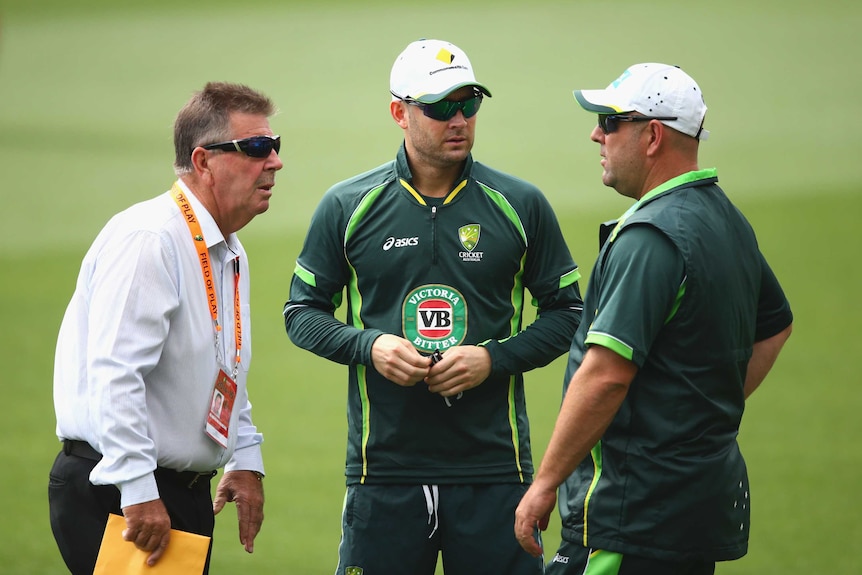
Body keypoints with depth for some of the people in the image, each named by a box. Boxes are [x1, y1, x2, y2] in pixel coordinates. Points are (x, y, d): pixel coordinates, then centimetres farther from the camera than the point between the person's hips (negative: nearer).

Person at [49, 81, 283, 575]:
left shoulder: (232, 255, 15)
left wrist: (246, 461, 19)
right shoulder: (148, 241, -18)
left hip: (188, 492, 10)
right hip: (114, 494, -10)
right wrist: (139, 493, -27)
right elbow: (115, 375, -25)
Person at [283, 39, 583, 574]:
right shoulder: (348, 207, 4)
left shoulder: (520, 205, 4)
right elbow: (302, 310, 11)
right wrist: (369, 345, -8)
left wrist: (494, 358, -8)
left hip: (493, 466, 0)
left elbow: (566, 311, 9)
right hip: (385, 465, 0)